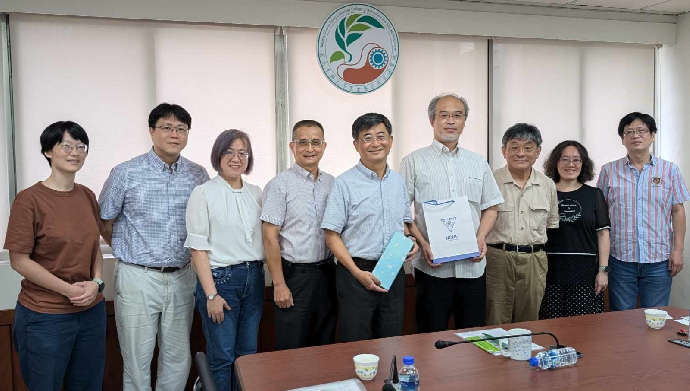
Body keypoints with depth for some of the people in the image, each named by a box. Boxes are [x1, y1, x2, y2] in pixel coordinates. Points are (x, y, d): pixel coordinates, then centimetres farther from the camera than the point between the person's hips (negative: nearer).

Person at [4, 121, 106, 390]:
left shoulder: (87, 196, 5)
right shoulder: (29, 199, -12)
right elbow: (19, 260, -12)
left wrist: (96, 282, -6)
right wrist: (68, 290, -16)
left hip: (92, 311, 5)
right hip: (45, 317, -5)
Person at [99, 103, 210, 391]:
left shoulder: (199, 175, 3)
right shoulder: (126, 173, -6)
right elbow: (104, 224, 5)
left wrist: (185, 255, 11)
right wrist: (131, 253, 9)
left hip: (181, 277, 3)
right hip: (138, 278, -3)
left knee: (179, 358, 13)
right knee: (137, 360, 7)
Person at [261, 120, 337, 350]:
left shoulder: (332, 184, 8)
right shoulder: (280, 185, -7)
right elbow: (270, 237, -10)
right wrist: (279, 284, -14)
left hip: (326, 273, 5)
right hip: (294, 275, -5)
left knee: (325, 346, 15)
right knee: (291, 351, 4)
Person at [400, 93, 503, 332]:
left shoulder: (479, 163, 12)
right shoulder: (414, 162, 1)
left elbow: (490, 208, 15)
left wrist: (481, 237, -3)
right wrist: (423, 244, -14)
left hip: (472, 265, 3)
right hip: (432, 266, -3)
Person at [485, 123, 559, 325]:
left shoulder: (548, 185, 10)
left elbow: (553, 225, 18)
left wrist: (538, 251, 10)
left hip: (534, 263, 4)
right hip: (497, 259, -3)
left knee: (529, 323, 13)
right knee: (495, 324, 2)